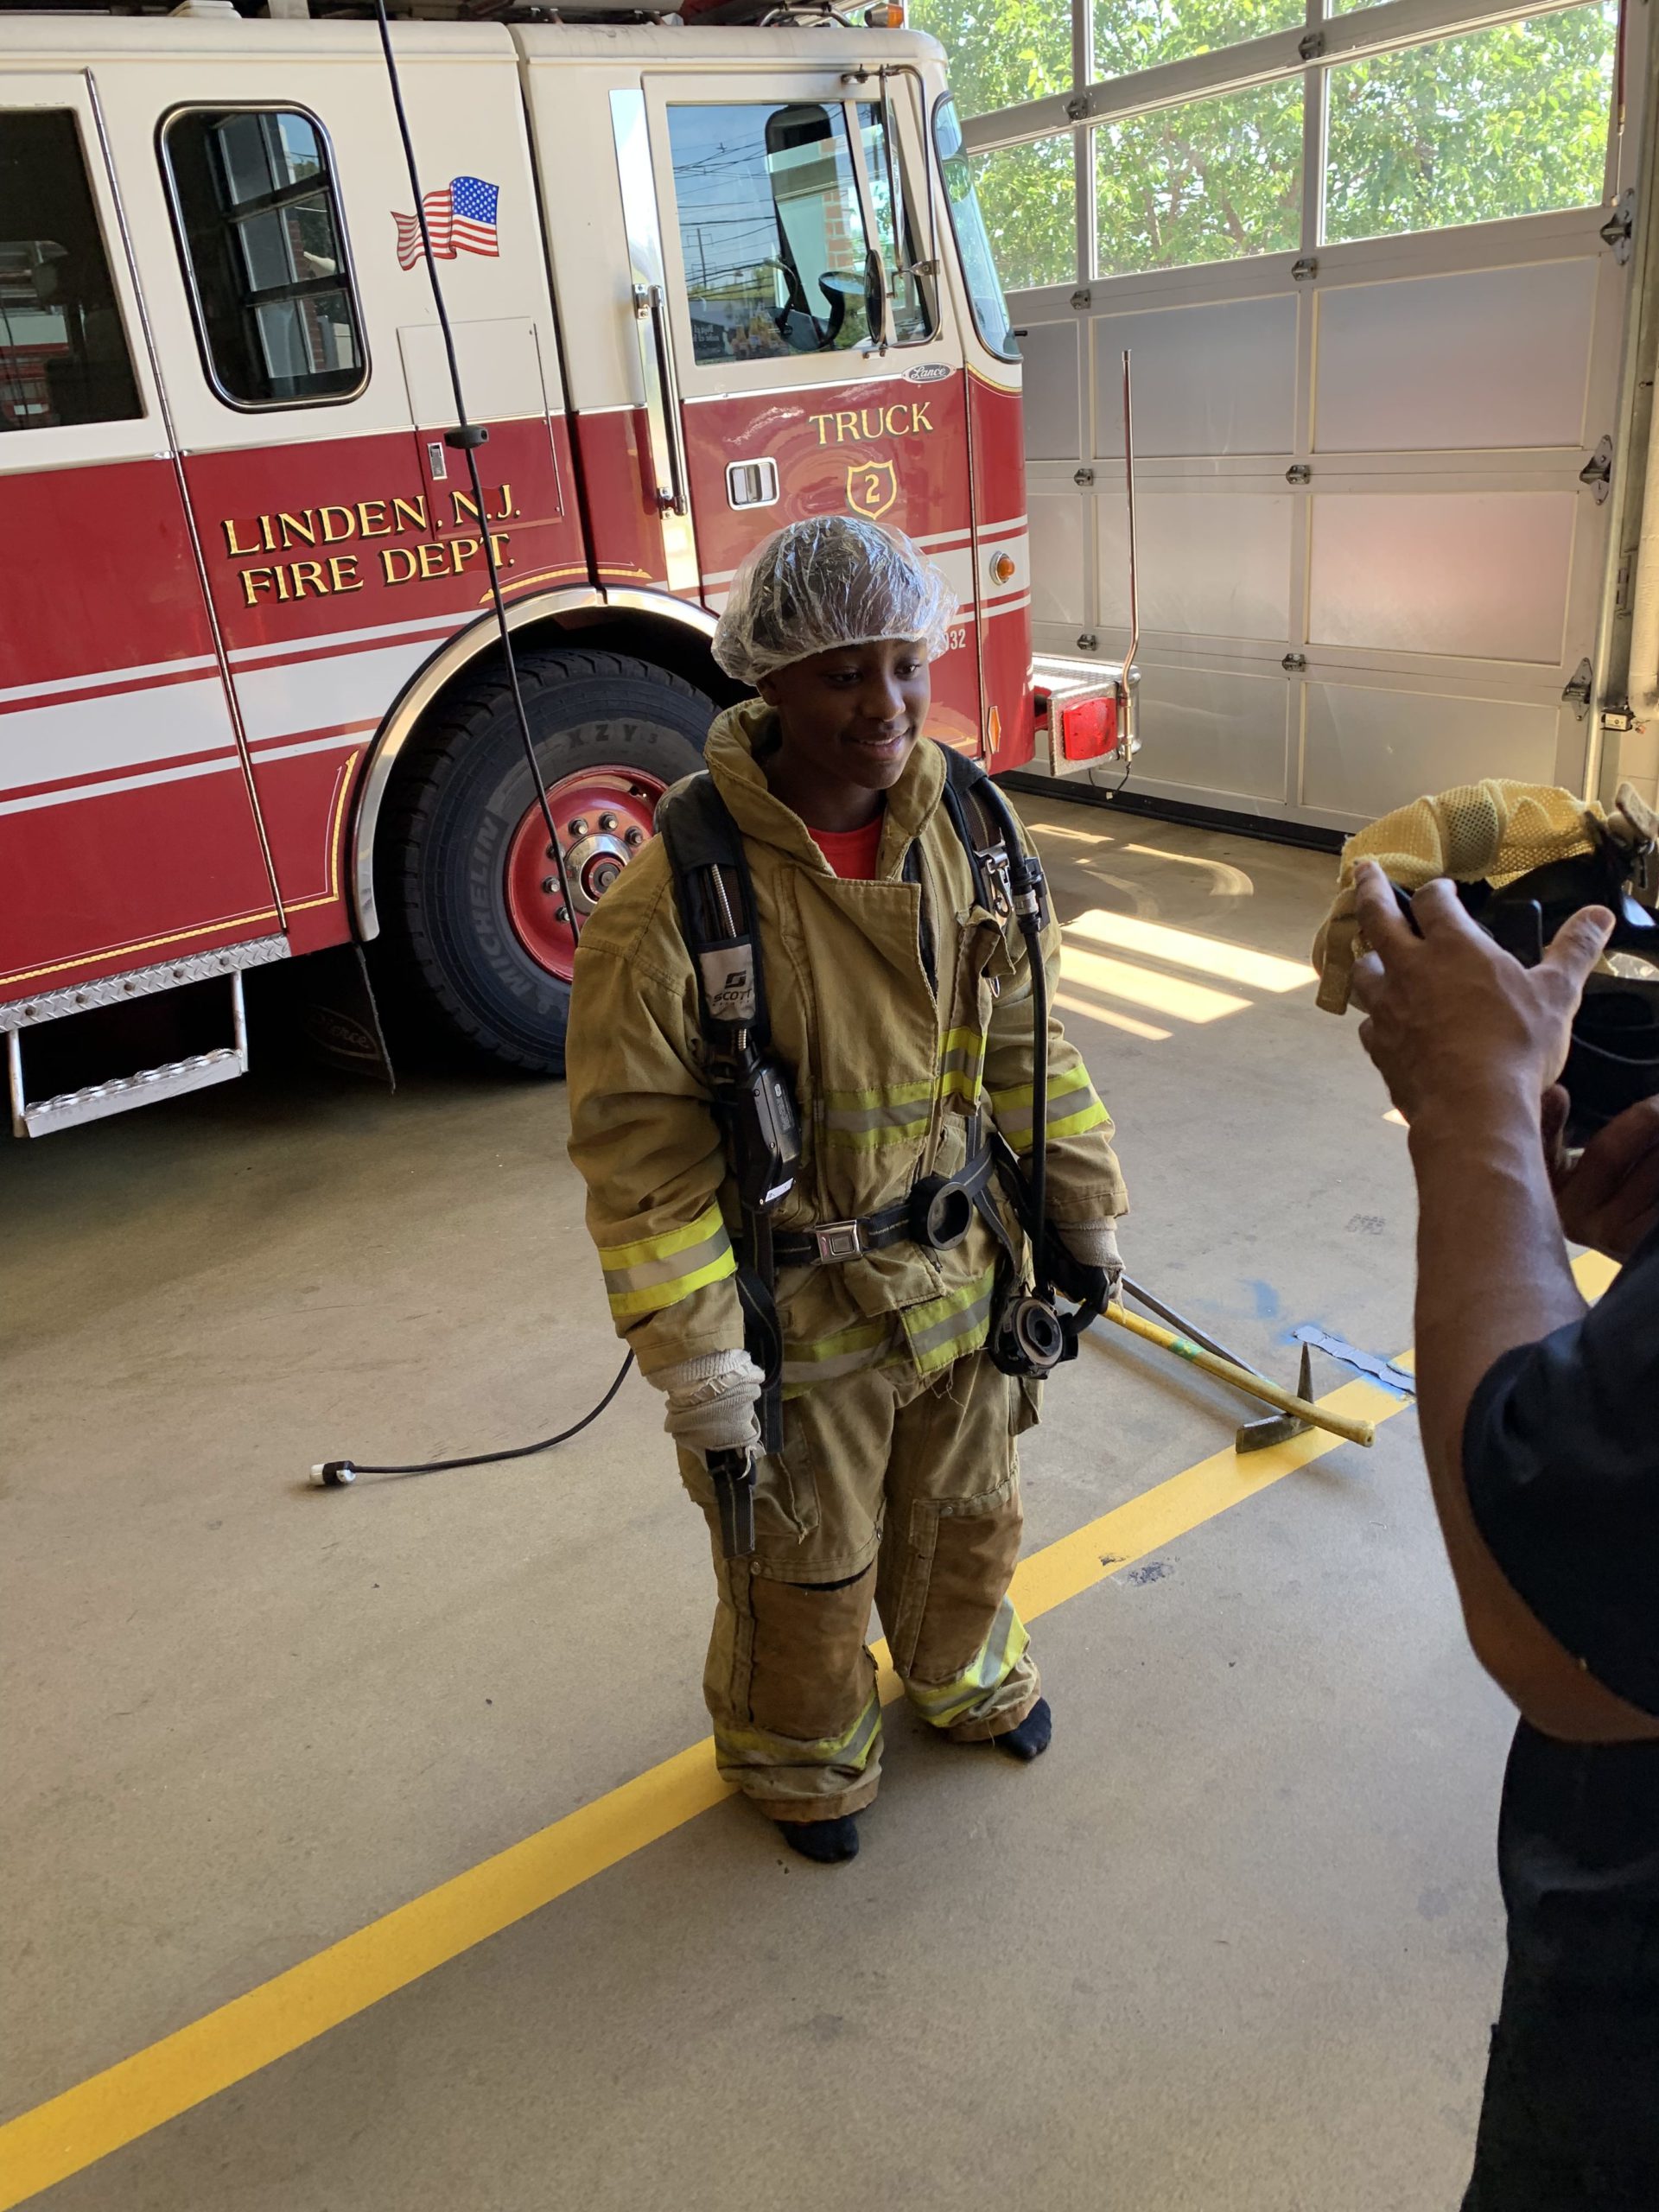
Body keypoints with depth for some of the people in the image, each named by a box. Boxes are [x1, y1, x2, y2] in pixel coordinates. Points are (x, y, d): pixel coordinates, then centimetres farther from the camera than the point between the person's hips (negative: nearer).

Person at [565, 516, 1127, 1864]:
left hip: (961, 1270, 5)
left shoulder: (965, 830, -7)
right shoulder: (678, 893, -24)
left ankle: (964, 1674, 59)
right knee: (805, 1564, 18)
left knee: (969, 1510, 27)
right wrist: (698, 1368, -17)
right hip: (798, 1308, -4)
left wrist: (1085, 1214, 9)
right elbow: (640, 1148, -19)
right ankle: (801, 1750, 49)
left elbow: (1027, 1042, 4)